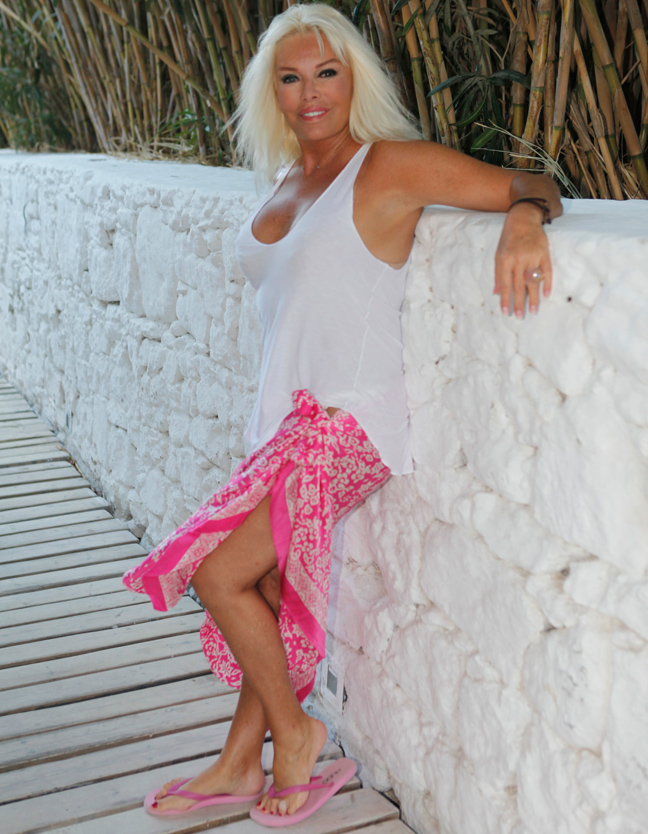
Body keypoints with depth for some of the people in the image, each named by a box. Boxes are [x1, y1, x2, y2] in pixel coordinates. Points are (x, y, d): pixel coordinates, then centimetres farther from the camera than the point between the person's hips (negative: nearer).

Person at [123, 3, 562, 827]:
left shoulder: (391, 166, -10)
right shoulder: (287, 178, 12)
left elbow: (531, 186, -13)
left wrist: (524, 218, -35)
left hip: (345, 421, -7)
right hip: (287, 419, 7)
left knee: (218, 572, -9)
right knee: (269, 584, 11)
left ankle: (292, 731, 13)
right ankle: (242, 761, 25)